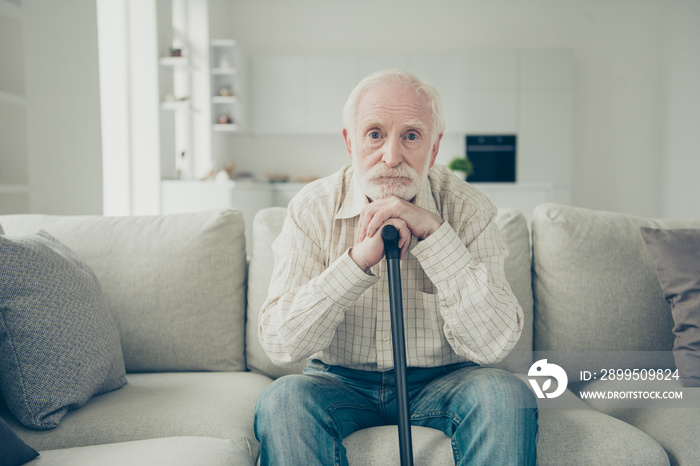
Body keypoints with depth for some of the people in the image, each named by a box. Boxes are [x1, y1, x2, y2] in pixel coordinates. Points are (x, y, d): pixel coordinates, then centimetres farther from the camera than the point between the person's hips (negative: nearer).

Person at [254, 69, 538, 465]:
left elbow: (494, 343, -20)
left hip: (442, 381, 1)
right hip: (341, 382, 0)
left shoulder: (467, 208, -10)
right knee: (283, 399, -30)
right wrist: (358, 259, -30)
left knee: (508, 396, -28)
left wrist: (433, 232, -28)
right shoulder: (313, 208, -9)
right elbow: (278, 344, -17)